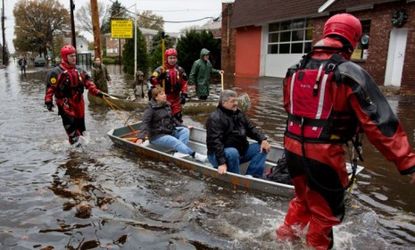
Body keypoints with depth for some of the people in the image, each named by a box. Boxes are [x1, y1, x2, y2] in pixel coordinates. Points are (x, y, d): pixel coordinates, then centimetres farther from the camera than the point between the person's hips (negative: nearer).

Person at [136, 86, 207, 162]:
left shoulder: (167, 105, 10)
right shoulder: (150, 109, -12)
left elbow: (172, 119, 21)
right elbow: (145, 123, -20)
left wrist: (184, 126, 18)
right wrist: (141, 137, -34)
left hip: (170, 131, 8)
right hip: (157, 136, -8)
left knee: (185, 130, -12)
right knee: (175, 141, -28)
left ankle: (179, 152, -32)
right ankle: (194, 155, -34)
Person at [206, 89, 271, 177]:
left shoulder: (238, 114, 8)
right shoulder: (215, 118, -20)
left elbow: (251, 128, 11)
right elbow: (215, 142, -28)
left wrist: (263, 140, -6)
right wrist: (222, 163, -36)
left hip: (240, 151, 8)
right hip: (222, 154, -8)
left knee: (261, 147, -1)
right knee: (232, 153, -38)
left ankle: (252, 176, -11)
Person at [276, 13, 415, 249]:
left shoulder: (296, 70, 4)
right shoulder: (350, 73, -15)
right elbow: (379, 122, -18)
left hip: (293, 148, 7)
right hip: (324, 154, -6)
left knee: (304, 195, 31)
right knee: (325, 210, 17)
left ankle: (288, 230, 46)